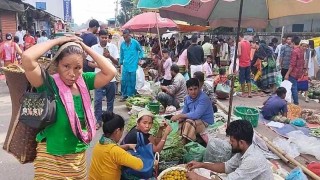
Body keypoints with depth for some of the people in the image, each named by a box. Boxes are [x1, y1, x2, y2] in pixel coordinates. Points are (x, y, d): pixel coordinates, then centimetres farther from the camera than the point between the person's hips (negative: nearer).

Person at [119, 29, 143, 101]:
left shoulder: (135, 42, -5)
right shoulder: (122, 44, 5)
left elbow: (141, 51, 7)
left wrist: (139, 59, -1)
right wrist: (121, 63, 17)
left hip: (133, 66, -3)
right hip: (125, 66, 3)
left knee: (132, 81, 4)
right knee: (124, 81, 4)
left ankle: (131, 95, 16)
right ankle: (124, 95, 17)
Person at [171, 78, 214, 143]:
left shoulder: (204, 98, -22)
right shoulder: (187, 98, 0)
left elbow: (196, 115, -29)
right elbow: (184, 113, 4)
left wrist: (180, 115, -25)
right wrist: (179, 118, -19)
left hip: (205, 123, -7)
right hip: (194, 120, 7)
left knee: (189, 123, -30)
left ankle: (184, 144, -16)